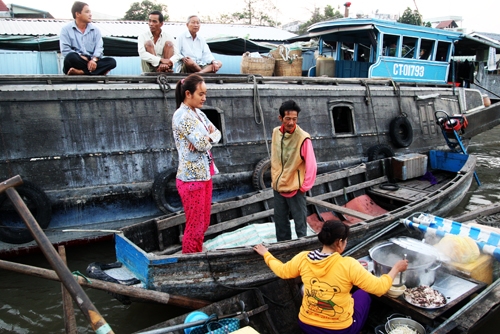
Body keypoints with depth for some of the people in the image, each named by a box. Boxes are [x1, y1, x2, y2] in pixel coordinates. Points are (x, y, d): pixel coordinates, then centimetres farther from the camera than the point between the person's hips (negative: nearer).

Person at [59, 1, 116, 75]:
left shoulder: (95, 30, 13)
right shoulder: (66, 29, 4)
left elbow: (99, 48, 1)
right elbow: (65, 50, -7)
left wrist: (94, 60, -21)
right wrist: (83, 58, -19)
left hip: (91, 62, 3)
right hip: (76, 63, -3)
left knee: (112, 61, -24)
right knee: (71, 57, -37)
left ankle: (80, 72, -33)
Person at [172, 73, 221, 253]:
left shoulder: (198, 113, 12)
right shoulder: (182, 115, -17)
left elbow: (217, 134, 9)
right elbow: (202, 144, -22)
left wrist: (205, 139, -11)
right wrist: (209, 136, 0)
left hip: (204, 174, 9)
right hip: (192, 177, -9)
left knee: (203, 223, 17)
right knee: (195, 226, 2)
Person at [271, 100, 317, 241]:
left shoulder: (303, 138, -18)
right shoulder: (276, 132, -1)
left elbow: (311, 165, -15)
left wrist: (305, 186, -11)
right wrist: (274, 178, 13)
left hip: (294, 188, -6)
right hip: (278, 187, 6)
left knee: (300, 223, 6)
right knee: (280, 221, 18)